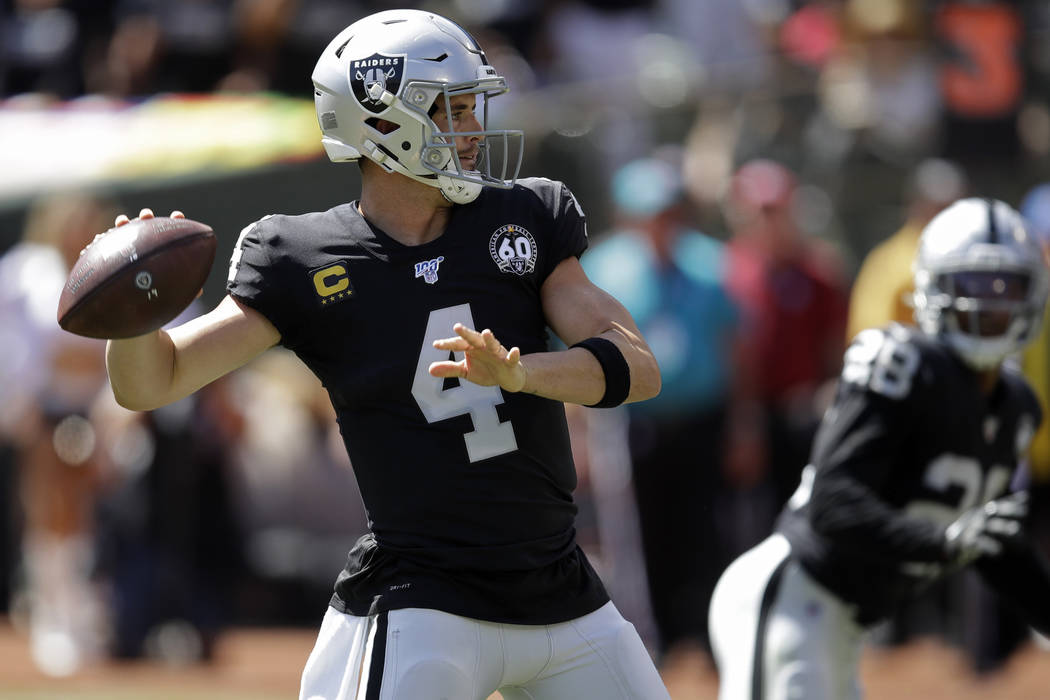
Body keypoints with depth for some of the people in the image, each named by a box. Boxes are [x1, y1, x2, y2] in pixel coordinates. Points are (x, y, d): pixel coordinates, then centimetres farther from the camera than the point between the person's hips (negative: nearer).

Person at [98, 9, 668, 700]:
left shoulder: (527, 221, 4)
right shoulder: (308, 265, -5)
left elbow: (640, 369, -4)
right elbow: (149, 382, -7)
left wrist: (518, 373, -23)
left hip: (561, 596, 5)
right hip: (417, 610, -4)